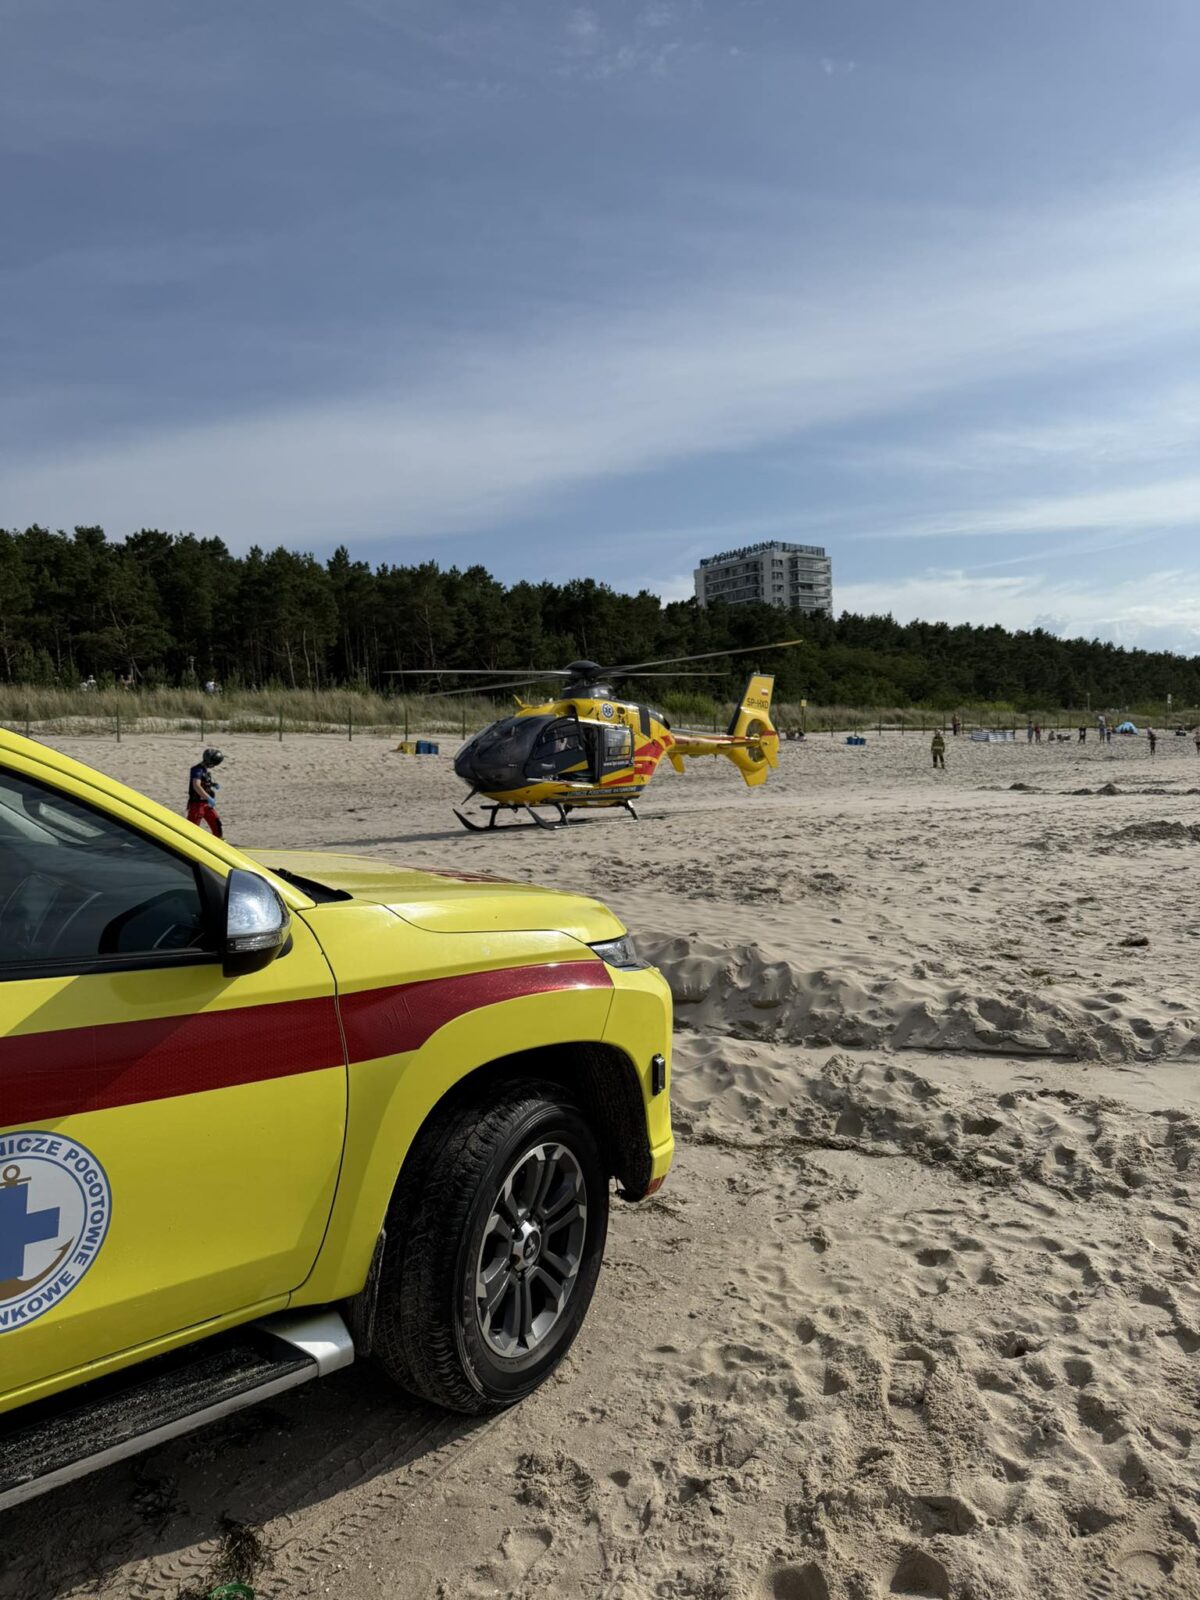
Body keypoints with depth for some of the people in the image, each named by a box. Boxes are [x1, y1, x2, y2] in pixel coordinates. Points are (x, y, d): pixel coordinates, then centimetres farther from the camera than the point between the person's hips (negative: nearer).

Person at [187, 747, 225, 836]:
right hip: (197, 803, -9)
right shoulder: (197, 770, -19)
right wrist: (209, 798, -37)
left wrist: (214, 784, 7)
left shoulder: (207, 770, 10)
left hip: (207, 803, 9)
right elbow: (196, 786, -32)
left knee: (216, 823, 11)